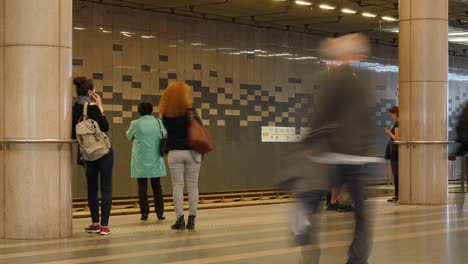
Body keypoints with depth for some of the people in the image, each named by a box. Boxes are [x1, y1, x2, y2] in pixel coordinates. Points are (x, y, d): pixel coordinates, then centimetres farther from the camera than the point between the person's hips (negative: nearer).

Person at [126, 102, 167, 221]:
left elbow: (129, 136, 9)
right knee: (157, 186, 10)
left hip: (141, 161, -2)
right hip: (155, 160, 2)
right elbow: (165, 135, 11)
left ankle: (144, 213, 2)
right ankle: (160, 212, 8)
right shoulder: (158, 122, -4)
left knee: (142, 187, 4)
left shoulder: (135, 124, -8)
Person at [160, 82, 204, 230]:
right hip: (191, 151, -1)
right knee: (192, 186, 4)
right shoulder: (189, 110, -7)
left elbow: (168, 130, 9)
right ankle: (192, 219, 3)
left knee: (177, 186, 3)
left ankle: (180, 219, -3)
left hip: (174, 152, 1)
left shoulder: (166, 114, 0)